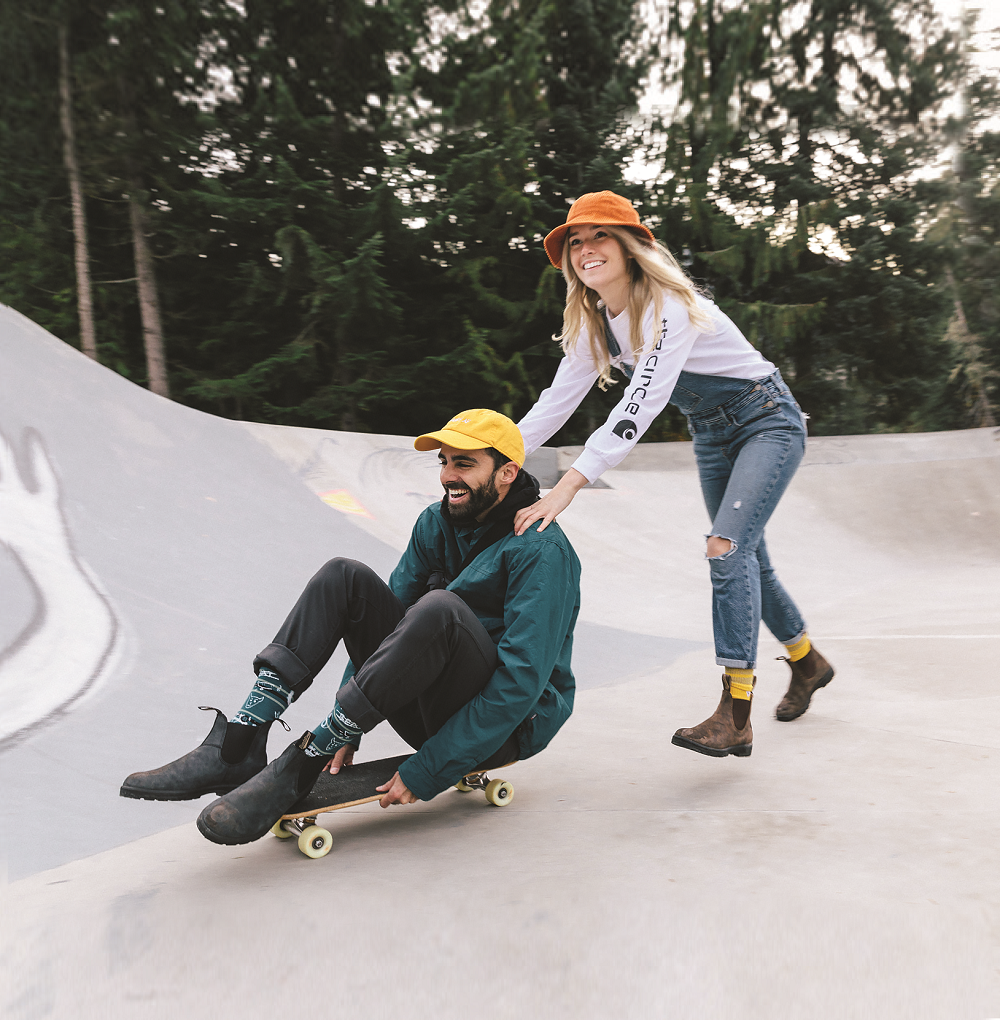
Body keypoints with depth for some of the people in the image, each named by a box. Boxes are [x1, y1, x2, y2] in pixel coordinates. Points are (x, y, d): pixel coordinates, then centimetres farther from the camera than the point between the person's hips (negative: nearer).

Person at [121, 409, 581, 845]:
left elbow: (521, 683, -25)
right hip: (431, 710, 7)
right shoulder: (436, 524, 6)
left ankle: (304, 763, -26)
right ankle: (237, 747, -19)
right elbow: (389, 622, 7)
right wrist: (348, 728, -4)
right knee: (344, 577, -10)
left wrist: (426, 774, -26)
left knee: (440, 608, -35)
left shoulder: (542, 552, -18)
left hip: (509, 726, -7)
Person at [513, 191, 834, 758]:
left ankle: (735, 718, -24)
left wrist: (568, 486, -48)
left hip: (767, 422, -8)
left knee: (728, 547, -23)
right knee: (747, 561, 13)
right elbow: (556, 402, -4)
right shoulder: (593, 322, -4)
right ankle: (808, 663, 36)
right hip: (712, 435, 8)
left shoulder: (669, 307, -29)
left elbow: (640, 408, -40)